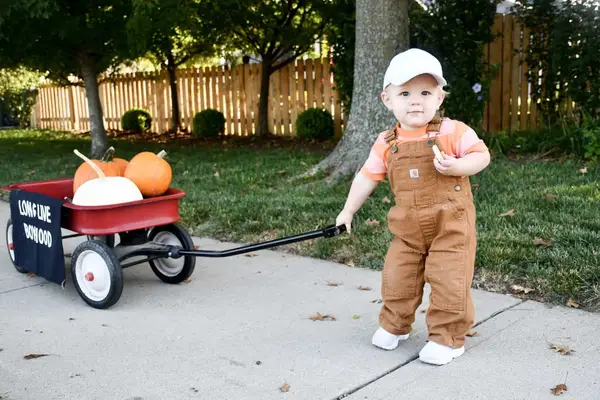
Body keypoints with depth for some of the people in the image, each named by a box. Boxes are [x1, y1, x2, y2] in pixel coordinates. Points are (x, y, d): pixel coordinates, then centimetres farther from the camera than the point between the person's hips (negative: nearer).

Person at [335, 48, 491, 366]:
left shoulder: (453, 132, -10)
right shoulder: (386, 144, 0)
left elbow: (482, 155, -7)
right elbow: (367, 177, 8)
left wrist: (456, 166, -26)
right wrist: (348, 211, 10)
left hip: (451, 225, -3)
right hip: (408, 229, 4)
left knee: (448, 282, -3)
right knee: (397, 279, 9)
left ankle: (447, 338, 15)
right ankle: (394, 325, 33)